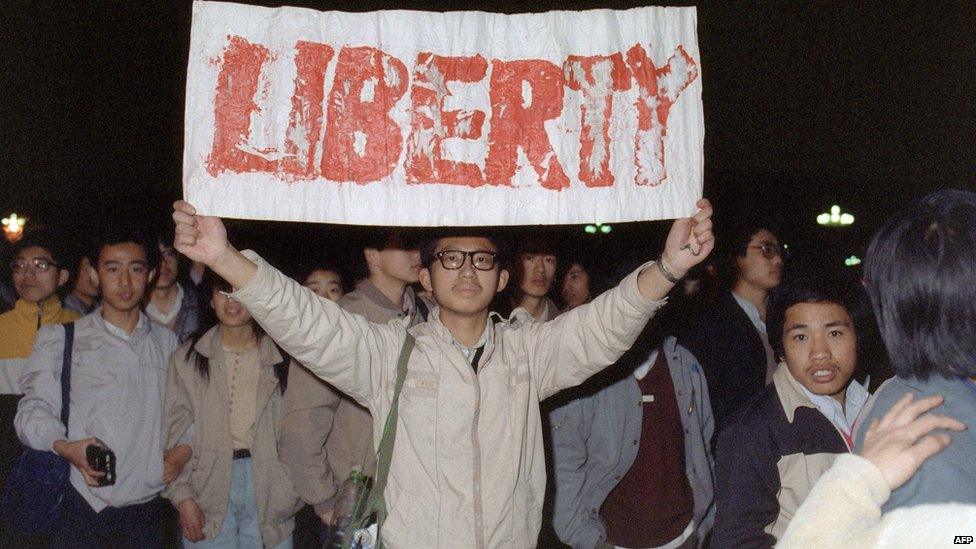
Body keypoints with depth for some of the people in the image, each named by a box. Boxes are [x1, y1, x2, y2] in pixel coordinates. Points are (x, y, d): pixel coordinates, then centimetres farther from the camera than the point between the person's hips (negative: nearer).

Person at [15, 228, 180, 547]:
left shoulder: (167, 342, 12)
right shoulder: (61, 339, 3)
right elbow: (33, 409, -3)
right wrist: (65, 446, -21)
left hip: (148, 506, 2)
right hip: (84, 505, -2)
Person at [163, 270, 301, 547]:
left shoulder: (281, 358, 1)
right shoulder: (187, 358, 4)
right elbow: (174, 433, 3)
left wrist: (294, 492, -2)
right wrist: (182, 497, -4)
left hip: (267, 487, 0)